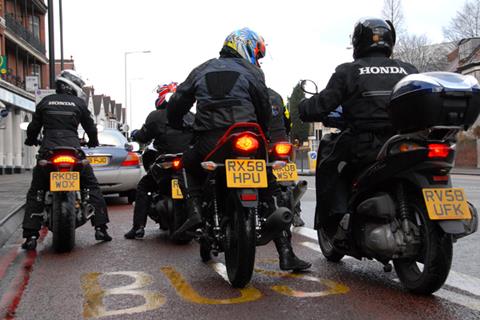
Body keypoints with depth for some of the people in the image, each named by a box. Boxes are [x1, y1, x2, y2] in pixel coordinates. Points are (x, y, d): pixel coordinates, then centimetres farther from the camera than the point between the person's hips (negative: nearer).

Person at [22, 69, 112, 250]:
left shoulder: (45, 102, 12)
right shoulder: (79, 103, 7)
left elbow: (33, 127, 16)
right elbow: (90, 127, 13)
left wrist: (31, 140, 38)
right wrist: (93, 142, 34)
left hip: (47, 153, 1)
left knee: (35, 194, 13)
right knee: (92, 187, 13)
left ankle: (31, 235, 5)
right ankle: (100, 228, 7)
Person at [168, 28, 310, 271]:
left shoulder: (201, 70, 20)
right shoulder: (251, 72, 10)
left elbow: (177, 103, 16)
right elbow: (264, 107, 6)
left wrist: (178, 127, 34)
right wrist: (263, 134, 23)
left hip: (208, 142, 2)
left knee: (188, 164, 34)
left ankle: (195, 211, 10)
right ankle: (286, 254, 7)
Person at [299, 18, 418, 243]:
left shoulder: (348, 71, 3)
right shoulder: (409, 70, 14)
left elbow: (324, 103, -1)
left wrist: (303, 107, 18)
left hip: (363, 143, -4)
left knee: (327, 153, 19)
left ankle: (335, 218, 3)